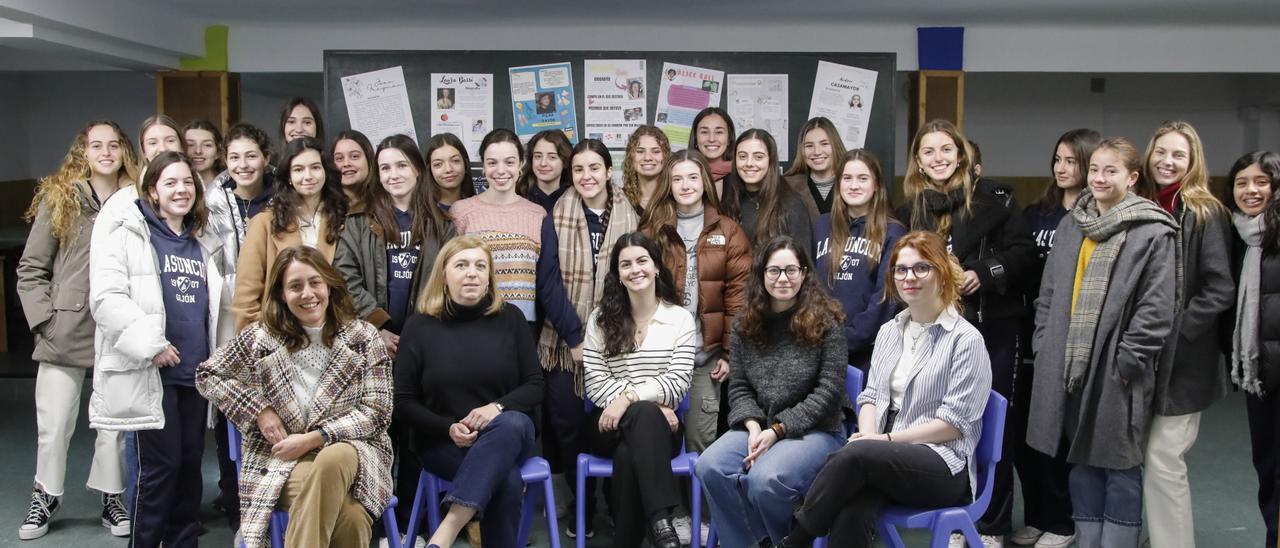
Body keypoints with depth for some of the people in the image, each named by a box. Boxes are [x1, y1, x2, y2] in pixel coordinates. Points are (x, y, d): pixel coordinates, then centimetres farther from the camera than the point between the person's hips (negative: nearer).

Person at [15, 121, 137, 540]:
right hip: (65, 331, 0)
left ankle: (111, 497, 23)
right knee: (53, 426, 5)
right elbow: (30, 269, 4)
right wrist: (44, 319, -5)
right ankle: (46, 497, 24)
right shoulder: (59, 199, 3)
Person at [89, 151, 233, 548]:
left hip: (196, 371, 5)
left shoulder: (206, 246, 18)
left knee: (191, 463, 8)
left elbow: (219, 307, 23)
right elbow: (106, 298, -12)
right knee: (161, 463, -6)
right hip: (150, 373, -5)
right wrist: (151, 344, -17)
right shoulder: (126, 237, 0)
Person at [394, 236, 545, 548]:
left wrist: (497, 407, -19)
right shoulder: (420, 325, 1)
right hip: (442, 441, -1)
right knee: (507, 480, -34)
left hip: (508, 432, 2)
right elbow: (403, 402, 2)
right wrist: (448, 428, -15)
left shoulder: (510, 318, 4)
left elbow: (535, 386, 2)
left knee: (511, 423, -38)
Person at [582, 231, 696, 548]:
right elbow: (595, 382, -2)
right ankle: (660, 520, -47)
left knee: (628, 454, -36)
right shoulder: (600, 319, 7)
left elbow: (678, 382, -5)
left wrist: (630, 397, -22)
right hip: (611, 425, 0)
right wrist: (651, 405, -15)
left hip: (659, 427, 0)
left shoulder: (680, 318, 6)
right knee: (645, 414, -37)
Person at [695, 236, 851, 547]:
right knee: (710, 467, -24)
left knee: (766, 479, -33)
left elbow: (829, 390, -10)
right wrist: (753, 425, -12)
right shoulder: (745, 324, 9)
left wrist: (778, 430, -16)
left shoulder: (826, 322, -5)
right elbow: (739, 386, 8)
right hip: (759, 425, 5)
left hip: (815, 428, -4)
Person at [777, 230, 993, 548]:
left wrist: (887, 439, -13)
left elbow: (954, 422, -9)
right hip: (884, 460, 4)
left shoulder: (966, 340, -4)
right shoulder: (888, 331, 16)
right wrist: (868, 435, -8)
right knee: (850, 516, -30)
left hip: (943, 463, -4)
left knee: (854, 455, -33)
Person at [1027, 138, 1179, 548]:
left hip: (1116, 371, -6)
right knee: (1082, 461, 14)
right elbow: (1049, 292, 15)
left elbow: (1157, 308, -11)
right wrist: (1044, 345, 8)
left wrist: (1128, 360, -14)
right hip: (1068, 366, 6)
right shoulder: (1071, 225, 11)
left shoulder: (1152, 232, -6)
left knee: (1119, 465, 4)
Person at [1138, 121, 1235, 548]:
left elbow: (1220, 289, -10)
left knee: (1162, 459, -7)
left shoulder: (1205, 214, -5)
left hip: (1182, 360, -6)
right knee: (1143, 458, 12)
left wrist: (1176, 330, -16)